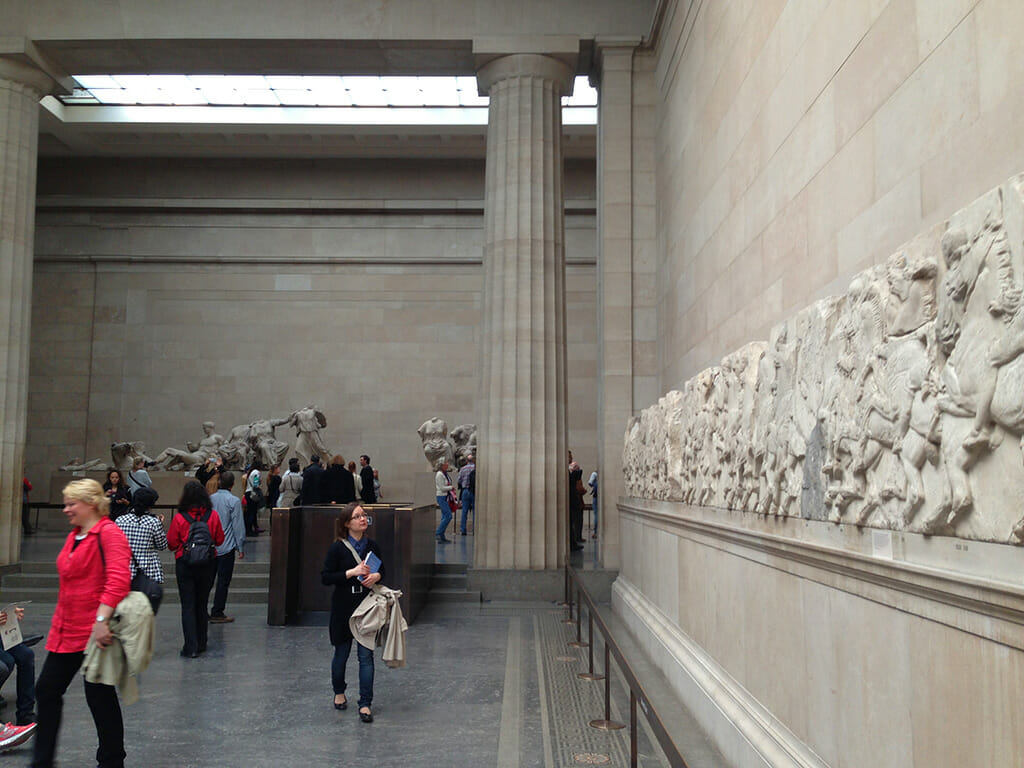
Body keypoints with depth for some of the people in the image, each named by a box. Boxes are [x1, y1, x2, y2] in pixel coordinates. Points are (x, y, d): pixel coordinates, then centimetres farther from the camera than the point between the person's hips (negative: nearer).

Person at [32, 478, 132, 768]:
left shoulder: (109, 533, -15)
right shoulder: (74, 536, 15)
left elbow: (118, 580, -26)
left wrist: (102, 619, -31)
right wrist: (59, 624, 21)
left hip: (95, 632, -9)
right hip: (66, 631, 9)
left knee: (99, 696, 2)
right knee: (47, 690, 13)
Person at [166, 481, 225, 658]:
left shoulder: (179, 518, -13)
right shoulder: (213, 516, -7)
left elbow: (171, 544, -6)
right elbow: (219, 540, 3)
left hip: (185, 565, -3)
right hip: (207, 564, 3)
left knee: (188, 606, 2)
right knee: (201, 603, 16)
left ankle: (191, 647, -3)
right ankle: (201, 643, 23)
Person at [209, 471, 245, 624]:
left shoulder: (210, 499, 5)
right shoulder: (234, 501, -11)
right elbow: (238, 526, -9)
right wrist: (241, 548, -2)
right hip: (226, 548, -5)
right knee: (223, 581, 1)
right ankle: (217, 614, 2)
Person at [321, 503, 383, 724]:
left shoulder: (372, 545, 3)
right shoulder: (338, 548, -8)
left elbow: (382, 570, 15)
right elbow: (325, 577, -12)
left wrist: (376, 576, -8)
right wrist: (352, 572, -21)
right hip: (343, 608, -2)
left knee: (366, 655, -2)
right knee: (342, 653, 13)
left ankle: (365, 704, 4)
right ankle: (339, 693, 37)